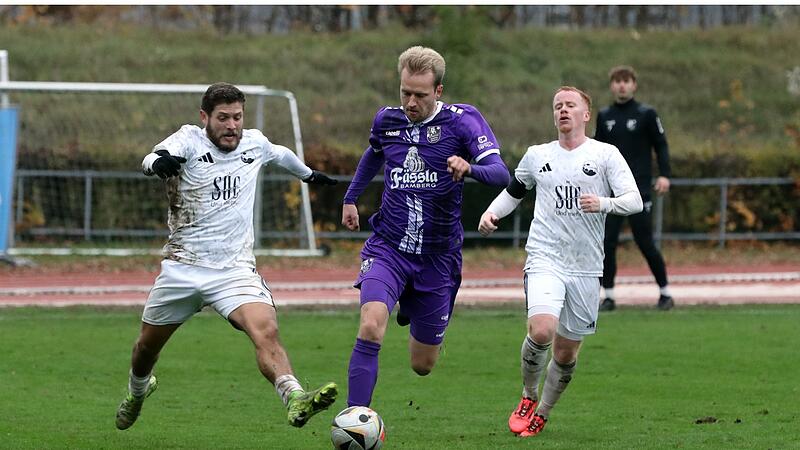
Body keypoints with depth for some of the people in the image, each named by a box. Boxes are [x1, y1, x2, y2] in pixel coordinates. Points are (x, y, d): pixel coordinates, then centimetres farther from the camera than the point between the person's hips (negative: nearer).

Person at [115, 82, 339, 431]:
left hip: (235, 269, 1)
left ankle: (295, 401, -45)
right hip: (182, 268, -1)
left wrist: (308, 174, 48)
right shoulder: (190, 139, -7)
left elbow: (279, 153, 31)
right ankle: (137, 390, 51)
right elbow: (151, 160, -29)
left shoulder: (254, 143, 5)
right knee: (147, 345, 18)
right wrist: (159, 162, -54)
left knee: (266, 331, -27)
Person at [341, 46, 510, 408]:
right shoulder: (387, 120, 1)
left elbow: (501, 173, -22)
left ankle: (411, 309, 47)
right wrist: (351, 198, 27)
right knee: (371, 326, -29)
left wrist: (470, 168, -42)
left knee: (423, 365, 11)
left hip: (438, 257, -1)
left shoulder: (462, 120, -10)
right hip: (388, 248, 1)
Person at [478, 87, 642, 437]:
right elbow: (514, 189, 28)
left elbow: (634, 200, -6)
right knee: (541, 330, -25)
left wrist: (604, 203, -26)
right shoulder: (536, 156, 11)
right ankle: (528, 396, 2)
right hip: (545, 259, 0)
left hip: (586, 267, 0)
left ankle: (542, 413, 30)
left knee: (566, 352, 6)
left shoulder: (605, 154, 2)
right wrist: (492, 212, 9)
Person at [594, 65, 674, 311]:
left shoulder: (646, 114, 1)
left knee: (645, 243, -4)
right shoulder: (604, 116, 11)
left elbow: (661, 145, 2)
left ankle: (665, 293, 9)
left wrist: (665, 175, -10)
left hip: (638, 190, -3)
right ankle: (608, 296, 4)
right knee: (607, 243, -3)